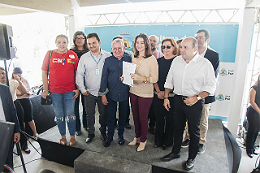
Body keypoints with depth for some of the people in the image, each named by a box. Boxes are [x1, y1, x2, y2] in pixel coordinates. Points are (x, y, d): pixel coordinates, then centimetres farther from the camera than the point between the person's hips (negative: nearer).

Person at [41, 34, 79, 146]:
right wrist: (45, 90, -2)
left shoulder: (73, 55, 0)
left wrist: (77, 88, 0)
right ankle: (63, 136, 30)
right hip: (54, 92, 1)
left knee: (70, 115, 6)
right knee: (59, 115, 12)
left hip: (70, 91, -1)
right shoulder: (50, 54, 1)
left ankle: (72, 136, 24)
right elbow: (44, 72, 2)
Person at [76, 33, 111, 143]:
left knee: (103, 114, 12)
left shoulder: (108, 56, -3)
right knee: (89, 114, 12)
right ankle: (91, 133, 32)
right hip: (89, 92, 1)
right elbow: (79, 74, 2)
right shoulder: (84, 57, 0)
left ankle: (103, 132, 34)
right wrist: (82, 89, -2)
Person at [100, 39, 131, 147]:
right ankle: (110, 136, 29)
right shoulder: (108, 60, -1)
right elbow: (104, 77, 0)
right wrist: (103, 94, -2)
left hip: (125, 93, 1)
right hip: (111, 94, 0)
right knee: (110, 116, 9)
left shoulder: (129, 59, 0)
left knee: (123, 116, 14)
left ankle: (120, 135, 34)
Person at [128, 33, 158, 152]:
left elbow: (155, 78, -14)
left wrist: (141, 78, -28)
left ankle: (143, 140, 28)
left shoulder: (151, 59, -12)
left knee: (143, 117, 6)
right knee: (135, 115, 17)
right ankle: (137, 136, 38)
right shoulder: (133, 57, 6)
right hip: (133, 91, 6)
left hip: (146, 93, -5)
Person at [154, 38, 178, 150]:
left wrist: (166, 91, -13)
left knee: (170, 119, 7)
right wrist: (158, 91, -3)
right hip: (159, 95, 4)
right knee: (159, 118, 12)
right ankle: (158, 140, 29)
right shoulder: (159, 61, 9)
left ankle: (168, 142, 27)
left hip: (171, 95, -4)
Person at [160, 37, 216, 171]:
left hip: (195, 102, -4)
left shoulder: (205, 63, -10)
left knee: (194, 131, 10)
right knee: (177, 127, 17)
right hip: (178, 99, 4)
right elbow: (169, 81, 10)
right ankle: (175, 152, 37)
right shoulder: (176, 61, 3)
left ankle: (191, 158, 30)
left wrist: (196, 98, -18)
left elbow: (211, 86, -8)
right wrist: (166, 97, 8)